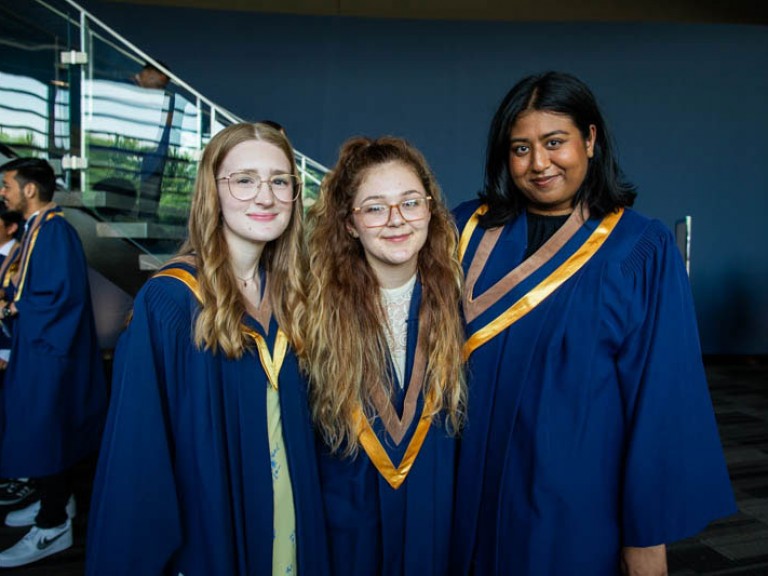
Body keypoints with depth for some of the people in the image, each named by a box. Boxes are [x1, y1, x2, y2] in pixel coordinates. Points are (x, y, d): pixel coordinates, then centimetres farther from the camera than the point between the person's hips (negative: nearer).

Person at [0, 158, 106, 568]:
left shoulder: (54, 230, -19)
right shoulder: (37, 227, 10)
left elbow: (60, 295, -24)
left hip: (48, 349, -10)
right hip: (37, 344, 10)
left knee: (42, 430, -1)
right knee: (45, 428, 18)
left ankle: (53, 527, 12)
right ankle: (56, 501, 34)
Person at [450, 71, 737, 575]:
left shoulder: (642, 250, -9)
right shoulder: (470, 229, -2)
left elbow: (661, 400, -10)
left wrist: (648, 533, -9)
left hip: (578, 499, -2)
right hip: (473, 485, 3)